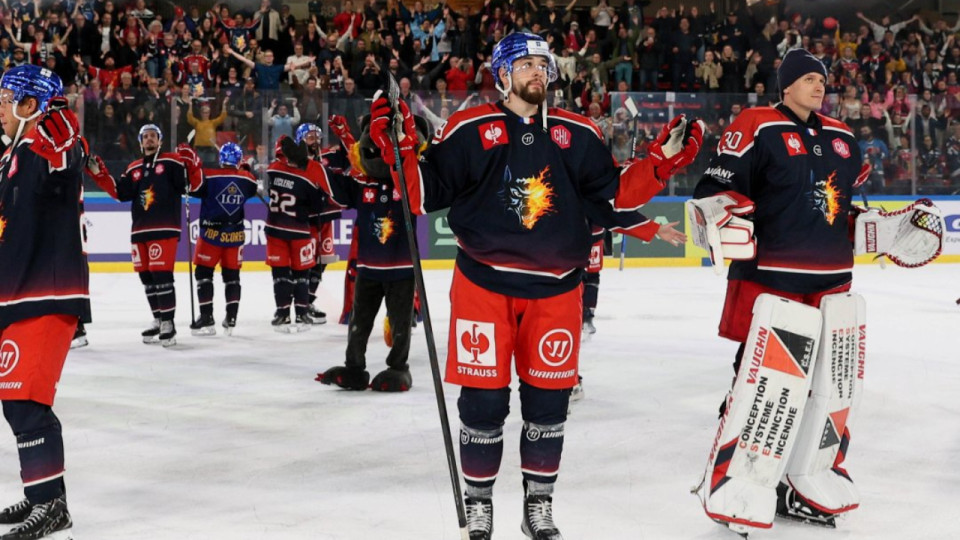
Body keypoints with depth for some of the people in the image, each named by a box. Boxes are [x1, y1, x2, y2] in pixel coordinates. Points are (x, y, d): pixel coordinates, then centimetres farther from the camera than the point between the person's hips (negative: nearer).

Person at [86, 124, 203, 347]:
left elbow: (193, 183, -7)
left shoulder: (172, 162, 0)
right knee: (146, 277, 10)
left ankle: (168, 323, -7)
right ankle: (158, 320, 23)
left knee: (162, 275, -13)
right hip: (139, 231, 7)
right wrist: (99, 173, 8)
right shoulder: (134, 169, 17)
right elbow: (120, 193, 13)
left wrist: (191, 161, -23)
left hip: (165, 229, -6)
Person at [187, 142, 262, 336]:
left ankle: (207, 319, 0)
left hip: (211, 233, -4)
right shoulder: (247, 178, -1)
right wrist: (246, 169, 28)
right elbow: (254, 189, 19)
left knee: (203, 273, 5)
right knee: (232, 276, 13)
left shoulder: (209, 176, -13)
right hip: (235, 235, 4)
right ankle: (231, 320, 10)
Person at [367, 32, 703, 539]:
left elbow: (613, 198, 9)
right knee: (483, 398, 2)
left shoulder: (578, 135, 7)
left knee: (548, 400, 8)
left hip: (554, 288, 3)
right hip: (483, 284, -3)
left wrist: (661, 160, 1)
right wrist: (400, 149, -17)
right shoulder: (469, 130, -2)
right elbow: (426, 192, -2)